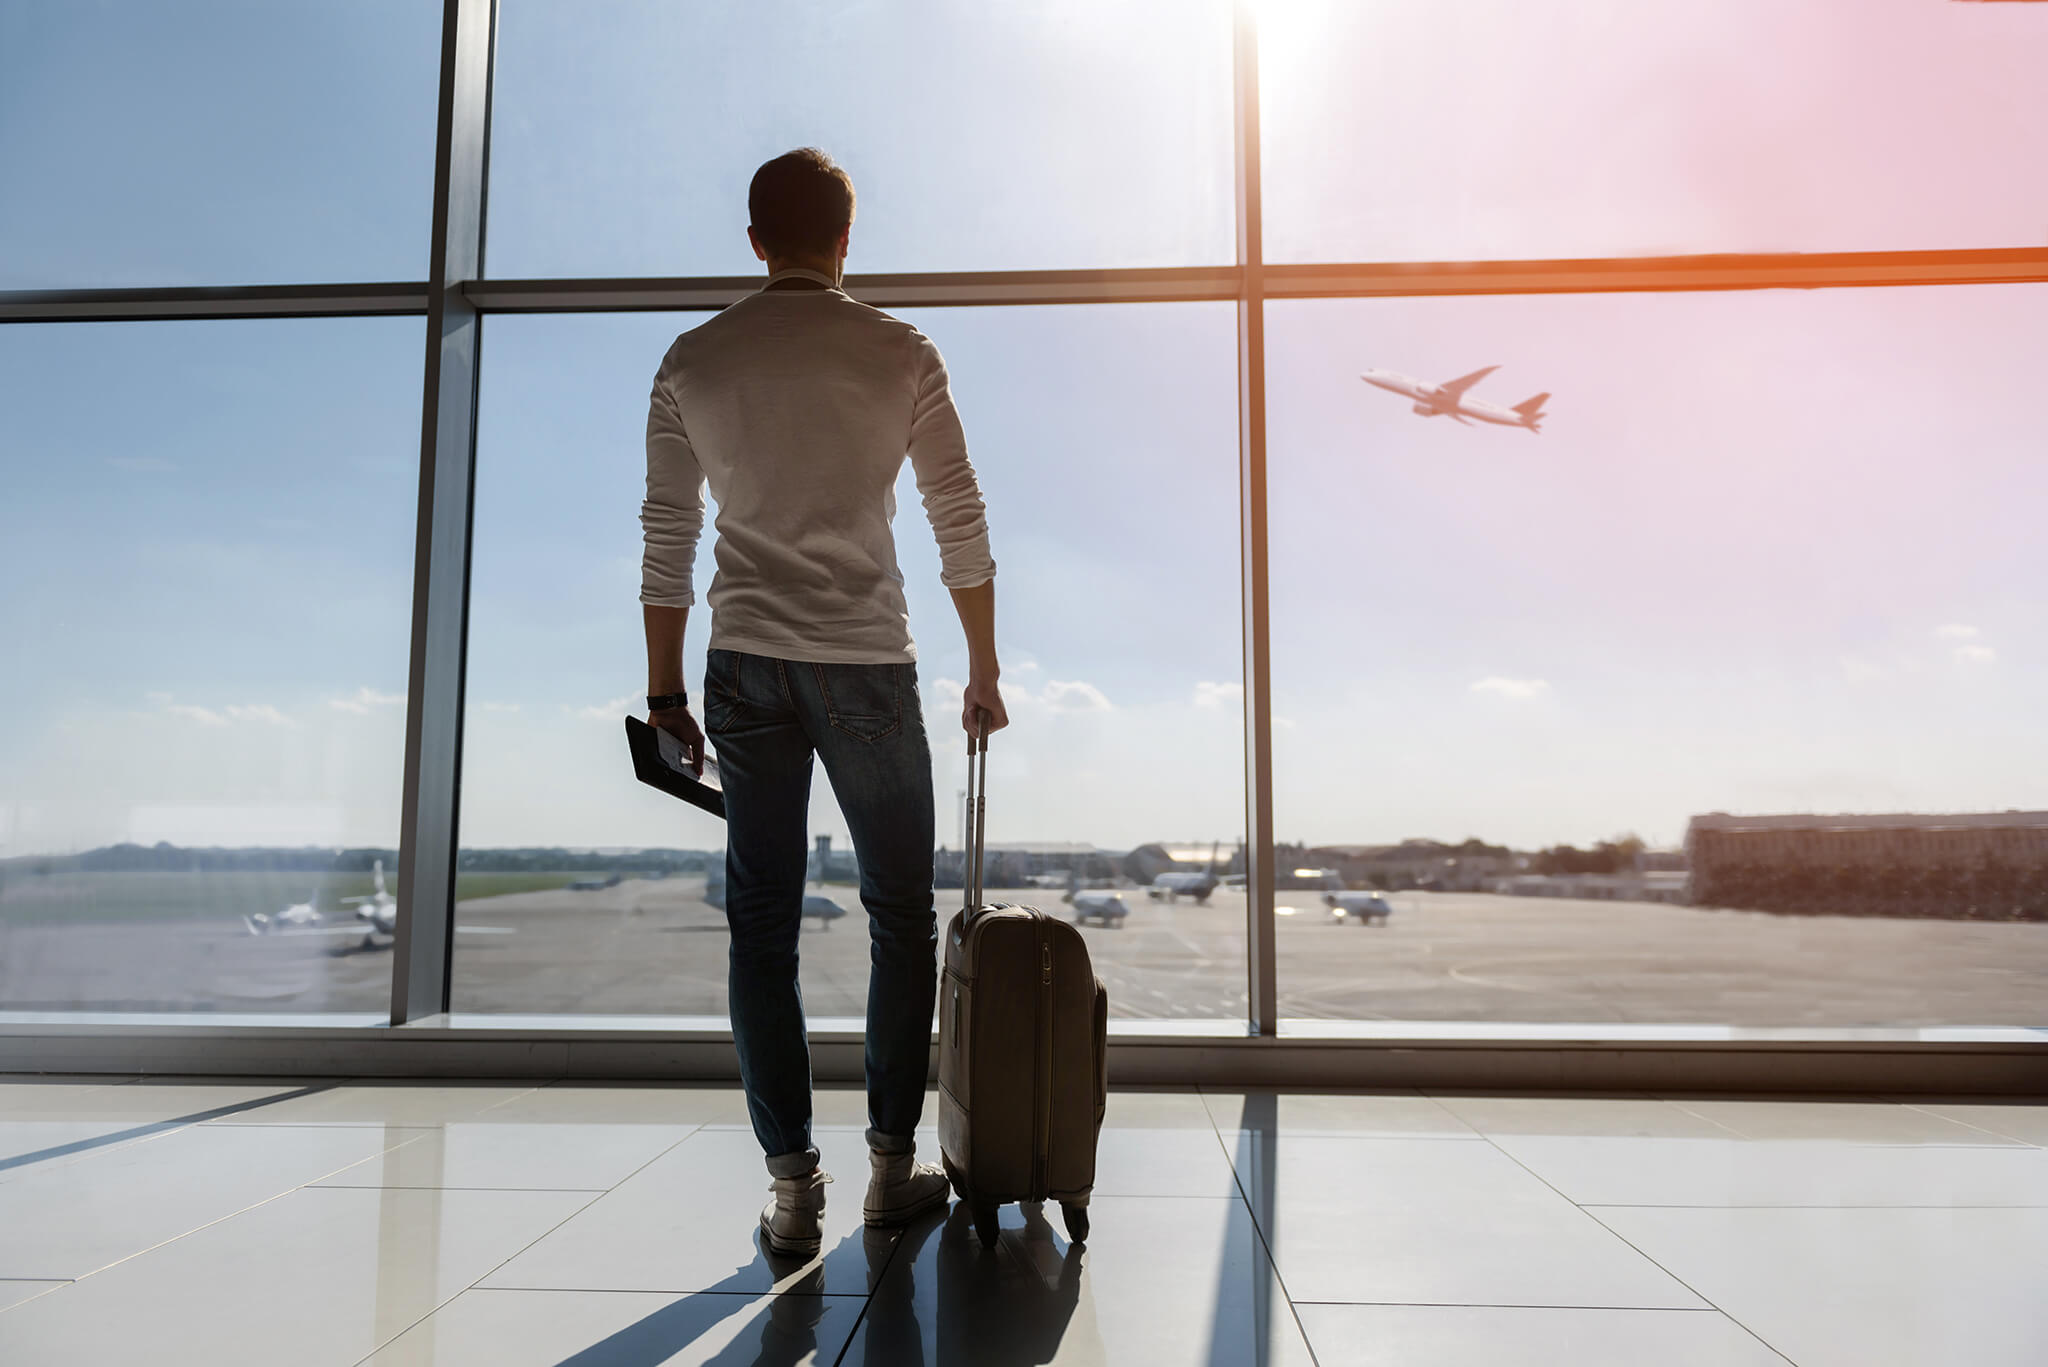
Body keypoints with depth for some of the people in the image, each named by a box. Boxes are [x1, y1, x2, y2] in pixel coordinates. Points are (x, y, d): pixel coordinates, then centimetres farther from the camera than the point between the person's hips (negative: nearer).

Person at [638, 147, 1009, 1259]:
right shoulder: (900, 355, -1)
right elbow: (962, 530, 0)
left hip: (745, 668, 3)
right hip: (866, 666, -2)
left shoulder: (692, 362, 6)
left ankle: (791, 1185, 11)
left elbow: (665, 542, 6)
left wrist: (664, 688, 13)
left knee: (761, 921, 7)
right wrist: (984, 672, 10)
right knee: (900, 915, 11)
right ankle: (892, 1165, 18)